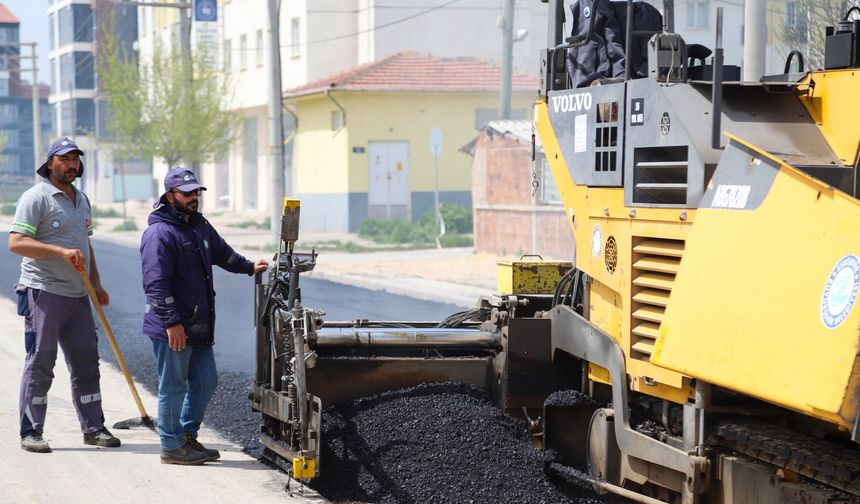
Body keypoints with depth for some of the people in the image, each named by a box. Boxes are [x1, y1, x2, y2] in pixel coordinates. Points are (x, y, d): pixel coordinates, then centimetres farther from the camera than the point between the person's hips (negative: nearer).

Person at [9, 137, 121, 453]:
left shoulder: (81, 200, 18)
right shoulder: (36, 197, -8)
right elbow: (16, 242, -17)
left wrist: (96, 284, 19)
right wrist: (61, 252, -24)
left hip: (77, 295, 7)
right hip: (43, 293, -7)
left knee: (86, 362, 9)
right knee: (40, 363, -3)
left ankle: (93, 427, 18)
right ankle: (30, 432, 4)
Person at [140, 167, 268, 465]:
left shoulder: (200, 226, 14)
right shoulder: (160, 233, -16)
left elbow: (222, 253, 35)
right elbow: (156, 283, -23)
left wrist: (249, 267, 35)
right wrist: (171, 322, -26)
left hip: (199, 326, 9)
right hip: (172, 329, -9)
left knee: (206, 381, 15)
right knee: (174, 386, 0)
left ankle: (188, 436, 28)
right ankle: (172, 447, 10)